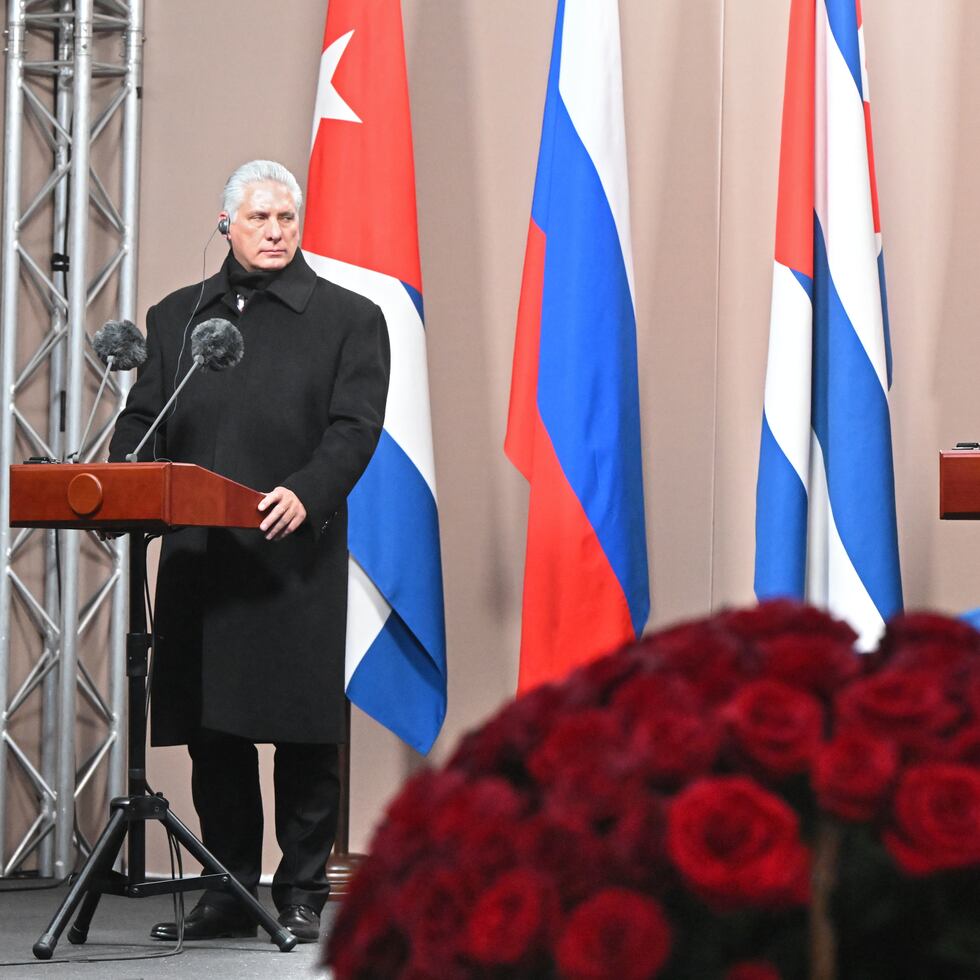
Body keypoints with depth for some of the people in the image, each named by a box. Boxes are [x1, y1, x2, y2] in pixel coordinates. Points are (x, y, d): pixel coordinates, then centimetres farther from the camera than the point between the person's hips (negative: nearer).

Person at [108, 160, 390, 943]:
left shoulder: (348, 318, 6)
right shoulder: (176, 317, 17)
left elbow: (354, 429, -4)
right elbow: (142, 419, 15)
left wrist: (307, 493, -21)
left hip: (296, 556, -3)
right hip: (196, 556, 3)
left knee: (303, 731, -2)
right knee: (211, 732, 5)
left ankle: (303, 893, 7)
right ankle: (229, 890, 14)